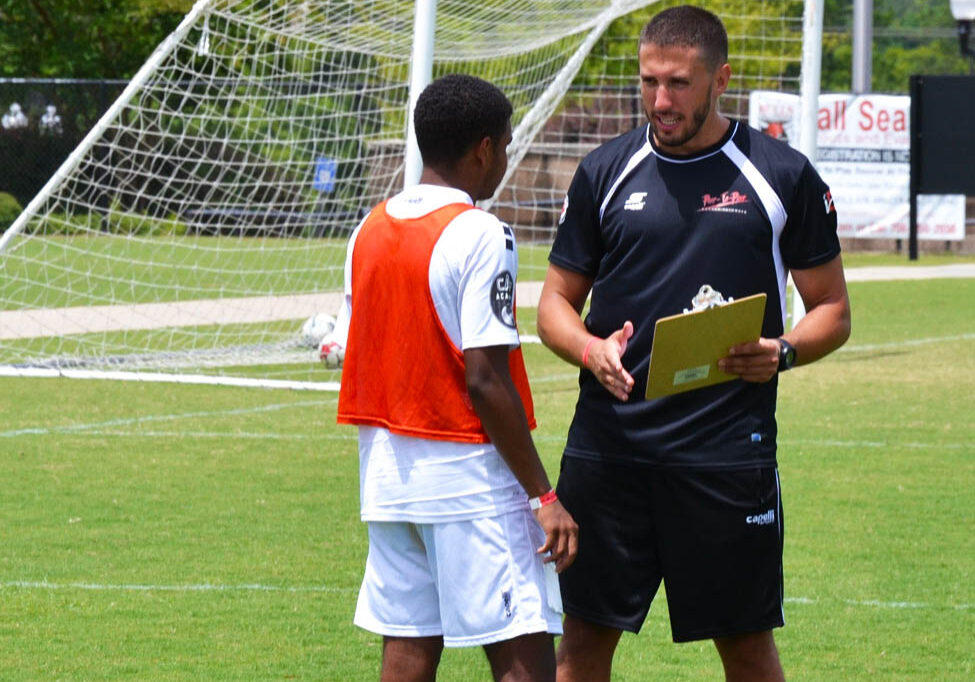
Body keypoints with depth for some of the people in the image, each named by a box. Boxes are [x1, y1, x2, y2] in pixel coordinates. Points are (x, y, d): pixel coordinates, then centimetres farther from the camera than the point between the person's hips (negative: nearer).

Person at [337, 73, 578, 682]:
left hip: (387, 471, 8)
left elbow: (360, 355, 14)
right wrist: (543, 497, -14)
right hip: (469, 473, -8)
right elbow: (486, 380, -17)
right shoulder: (478, 235, -13)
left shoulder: (370, 230, 10)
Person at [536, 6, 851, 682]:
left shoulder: (783, 175, 1)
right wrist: (590, 350, -10)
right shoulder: (605, 171, 7)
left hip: (729, 446, -2)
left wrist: (782, 352, -14)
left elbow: (833, 309, 7)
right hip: (609, 442, 2)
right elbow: (557, 301, 12)